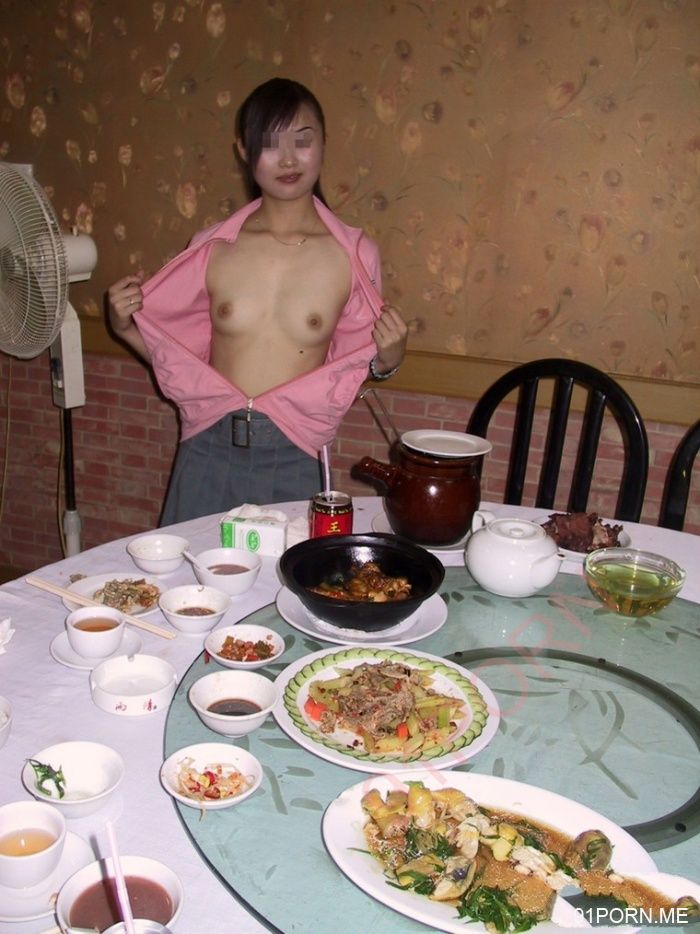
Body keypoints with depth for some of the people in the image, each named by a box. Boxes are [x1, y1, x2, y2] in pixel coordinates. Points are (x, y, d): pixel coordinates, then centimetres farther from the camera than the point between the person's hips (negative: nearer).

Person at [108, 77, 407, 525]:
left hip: (296, 460, -1)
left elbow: (353, 363, 8)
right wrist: (124, 327, -5)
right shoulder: (213, 248, 1)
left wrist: (388, 360, -11)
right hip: (209, 453, 2)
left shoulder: (354, 254, -3)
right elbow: (179, 354, 10)